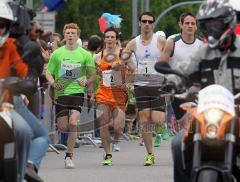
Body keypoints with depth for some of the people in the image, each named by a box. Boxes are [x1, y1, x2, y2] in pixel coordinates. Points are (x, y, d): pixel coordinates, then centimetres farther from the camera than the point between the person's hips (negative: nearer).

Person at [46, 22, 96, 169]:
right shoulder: (57, 54, 6)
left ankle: (69, 156, -9)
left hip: (77, 92, -2)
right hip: (61, 92, 2)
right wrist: (53, 83, -11)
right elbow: (48, 73, 9)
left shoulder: (85, 54, 4)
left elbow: (93, 76, 7)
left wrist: (86, 82, -14)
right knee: (62, 127, -2)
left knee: (73, 123, -18)